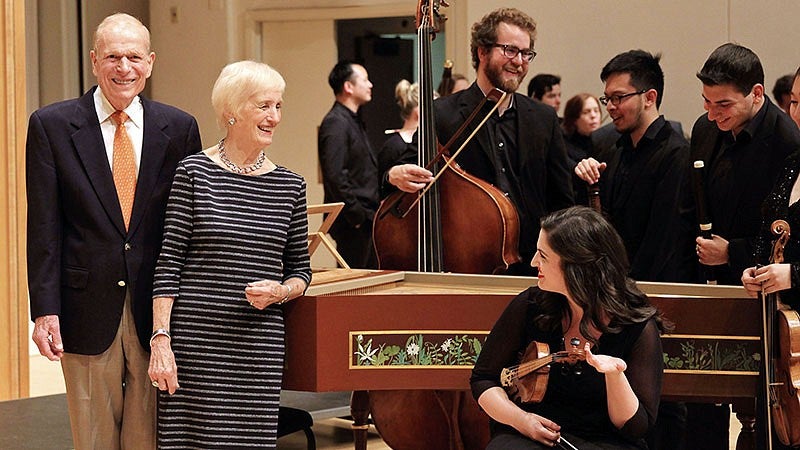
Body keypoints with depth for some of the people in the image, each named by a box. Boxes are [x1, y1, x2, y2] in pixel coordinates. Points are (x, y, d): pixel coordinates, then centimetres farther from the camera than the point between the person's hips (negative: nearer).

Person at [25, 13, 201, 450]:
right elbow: (43, 228, -2)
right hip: (87, 313, -1)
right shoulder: (50, 126, 0)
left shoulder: (179, 128, 5)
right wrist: (44, 310, -8)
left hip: (156, 312, 1)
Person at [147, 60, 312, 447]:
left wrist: (280, 292, -6)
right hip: (195, 339, -3)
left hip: (259, 344, 3)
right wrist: (160, 340, -9)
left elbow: (300, 269, 17)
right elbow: (168, 262, -3)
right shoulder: (193, 172, -2)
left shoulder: (289, 185, 9)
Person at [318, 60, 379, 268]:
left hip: (366, 218, 10)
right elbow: (335, 175, -22)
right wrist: (357, 215, -19)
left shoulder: (353, 121, 18)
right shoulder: (336, 123, -14)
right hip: (352, 223, -10)